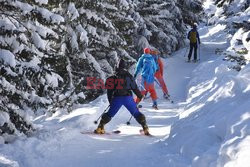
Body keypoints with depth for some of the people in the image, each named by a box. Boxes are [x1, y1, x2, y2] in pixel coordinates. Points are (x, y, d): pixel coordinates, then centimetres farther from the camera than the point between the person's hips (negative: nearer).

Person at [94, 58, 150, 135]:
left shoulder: (113, 77, 9)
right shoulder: (128, 76, 6)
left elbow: (109, 89, 10)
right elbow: (135, 88, 5)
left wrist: (110, 101, 19)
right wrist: (140, 96, 19)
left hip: (116, 98, 1)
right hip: (128, 97, -1)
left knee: (110, 114, 13)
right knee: (136, 113, 8)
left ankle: (100, 128, 7)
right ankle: (145, 128, 2)